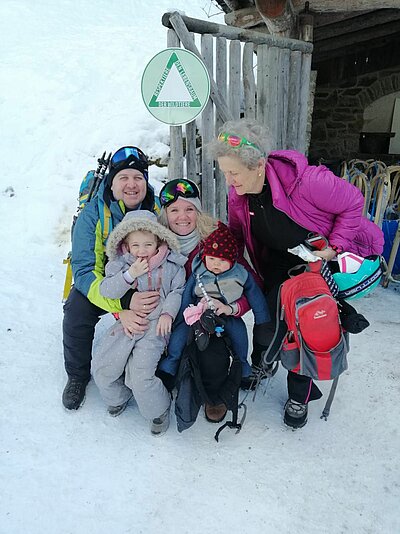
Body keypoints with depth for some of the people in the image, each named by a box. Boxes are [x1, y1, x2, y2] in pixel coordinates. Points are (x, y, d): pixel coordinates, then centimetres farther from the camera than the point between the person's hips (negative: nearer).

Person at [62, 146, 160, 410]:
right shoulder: (93, 213, -20)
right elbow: (85, 270, -25)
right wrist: (123, 303, -40)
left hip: (143, 288, 2)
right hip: (99, 284, -1)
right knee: (76, 320, -25)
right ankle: (78, 376, 7)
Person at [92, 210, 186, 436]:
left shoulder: (171, 265, -3)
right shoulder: (120, 264, 1)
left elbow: (178, 291, 1)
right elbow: (106, 291, -8)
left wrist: (168, 312, -14)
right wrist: (130, 274, -19)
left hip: (156, 324, -4)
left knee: (140, 373, -16)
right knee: (102, 367, 1)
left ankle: (159, 409, 14)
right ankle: (119, 397, 33)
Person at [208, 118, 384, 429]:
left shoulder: (306, 181, -35)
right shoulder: (237, 194, -16)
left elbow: (353, 203, -19)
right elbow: (235, 234, 2)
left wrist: (334, 247, -22)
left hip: (325, 257, -4)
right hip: (281, 260, 5)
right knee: (270, 310, -3)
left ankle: (300, 396, 18)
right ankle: (262, 363, 31)